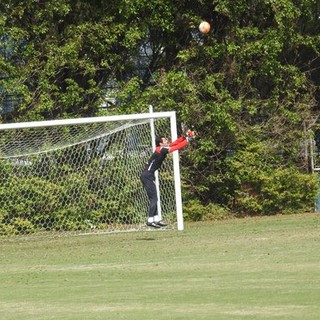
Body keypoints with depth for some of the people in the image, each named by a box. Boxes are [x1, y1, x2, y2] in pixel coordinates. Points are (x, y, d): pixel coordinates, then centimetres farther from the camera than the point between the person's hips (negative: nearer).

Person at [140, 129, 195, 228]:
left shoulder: (161, 149, 11)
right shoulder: (162, 150, -14)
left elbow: (174, 144, 14)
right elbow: (178, 147, -15)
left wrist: (184, 137, 6)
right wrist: (188, 140, -5)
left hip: (149, 175, 10)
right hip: (147, 175, -10)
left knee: (153, 198, 12)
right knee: (153, 198, -10)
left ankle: (156, 219, 15)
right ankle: (150, 220, -13)